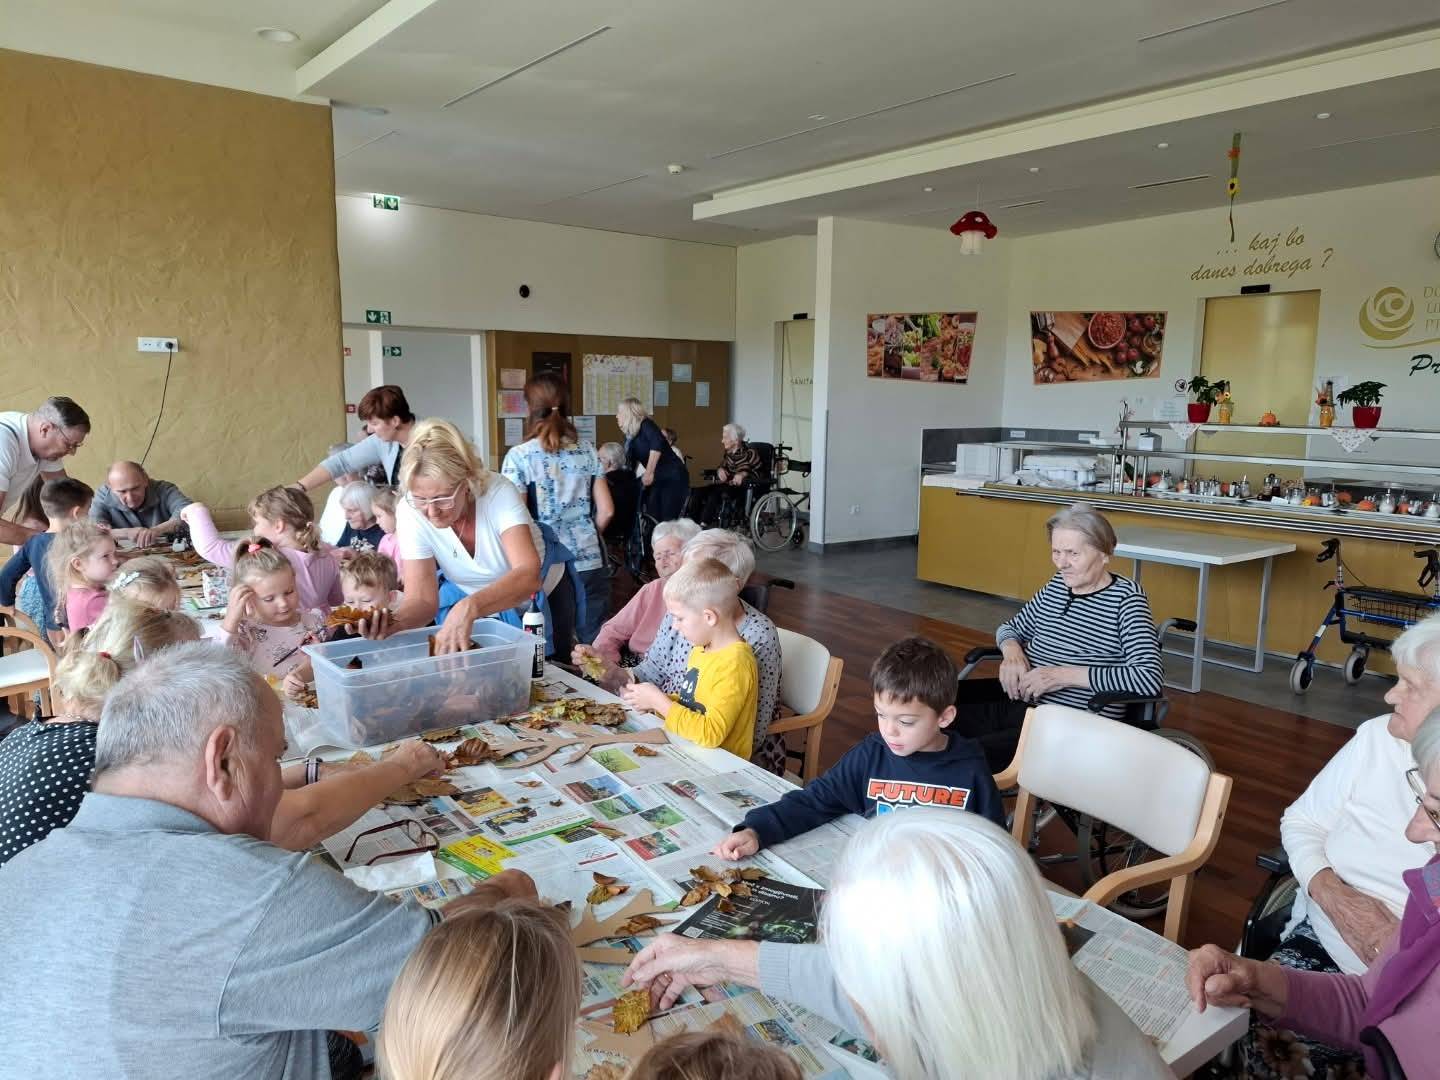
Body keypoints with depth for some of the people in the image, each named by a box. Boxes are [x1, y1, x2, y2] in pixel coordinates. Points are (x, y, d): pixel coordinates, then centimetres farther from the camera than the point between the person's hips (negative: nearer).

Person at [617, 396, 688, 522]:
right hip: (657, 479, 8)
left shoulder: (645, 424, -11)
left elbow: (657, 444, -29)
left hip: (673, 477, -8)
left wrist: (649, 473, -28)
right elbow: (630, 465, 16)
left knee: (668, 520, -11)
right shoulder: (630, 437, 12)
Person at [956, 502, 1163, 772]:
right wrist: (1011, 650, -1)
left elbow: (1150, 678, -20)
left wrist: (1065, 674, -21)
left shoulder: (1125, 598, -8)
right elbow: (1010, 628, 24)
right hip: (1018, 699, 7)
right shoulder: (1057, 585, 11)